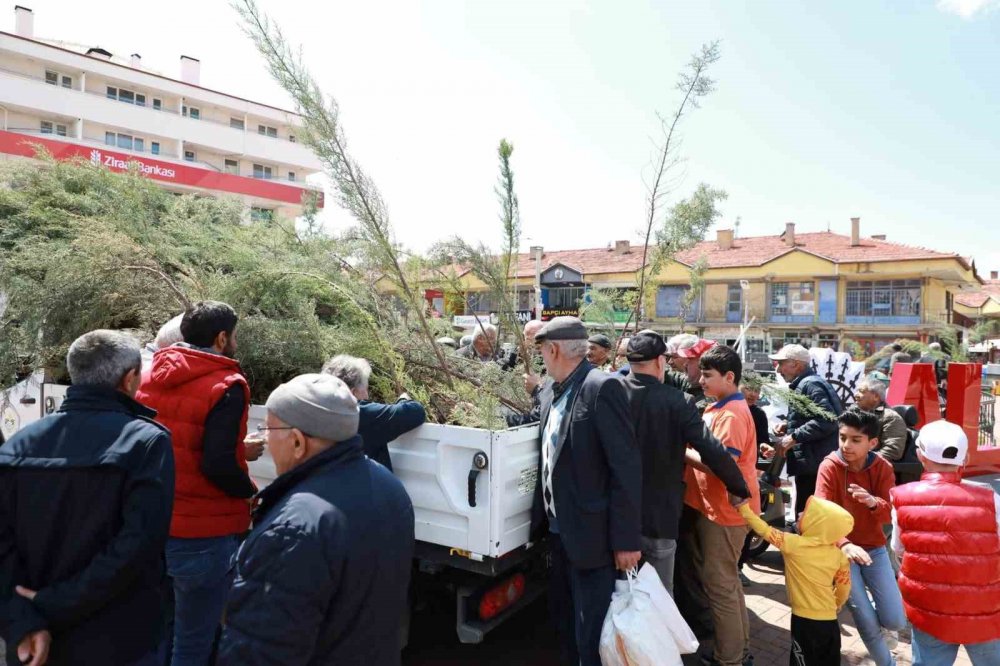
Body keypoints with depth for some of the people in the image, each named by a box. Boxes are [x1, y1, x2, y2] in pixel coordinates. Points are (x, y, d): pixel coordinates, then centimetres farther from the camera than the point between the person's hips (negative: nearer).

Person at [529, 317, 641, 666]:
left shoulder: (603, 387, -17)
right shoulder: (550, 391, 8)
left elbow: (627, 467, -20)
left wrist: (626, 538, -19)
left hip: (591, 534, -8)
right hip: (559, 530, 8)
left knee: (591, 637, 3)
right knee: (564, 619, 22)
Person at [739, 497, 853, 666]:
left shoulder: (793, 544, -16)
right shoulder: (838, 555, -1)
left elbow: (764, 530, -9)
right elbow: (844, 589, 7)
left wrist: (743, 506, 0)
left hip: (804, 620, -5)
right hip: (830, 621, 5)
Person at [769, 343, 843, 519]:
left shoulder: (811, 384, -14)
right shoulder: (802, 385, 19)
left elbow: (826, 421, -25)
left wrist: (794, 437, -19)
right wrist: (788, 426, 12)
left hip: (814, 465, -11)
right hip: (808, 464, 11)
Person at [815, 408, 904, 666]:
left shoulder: (882, 468, -7)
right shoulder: (829, 466, -16)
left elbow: (891, 514, -11)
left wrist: (874, 502, -34)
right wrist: (845, 545, -40)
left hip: (874, 548, 3)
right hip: (841, 550, -2)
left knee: (895, 621, -3)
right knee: (867, 622, -3)